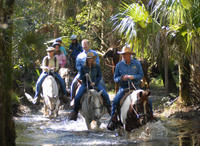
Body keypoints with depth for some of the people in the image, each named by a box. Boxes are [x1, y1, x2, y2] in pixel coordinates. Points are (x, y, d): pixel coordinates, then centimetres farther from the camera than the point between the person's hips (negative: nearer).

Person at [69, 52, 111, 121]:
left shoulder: (97, 67, 1)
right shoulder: (83, 67, 2)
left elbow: (99, 76, 2)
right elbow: (81, 77, 5)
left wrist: (95, 82, -13)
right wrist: (85, 76, -18)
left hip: (95, 84, 0)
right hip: (85, 84, 0)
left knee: (105, 95, -17)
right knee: (77, 97, -17)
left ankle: (109, 108, 2)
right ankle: (75, 111, 2)